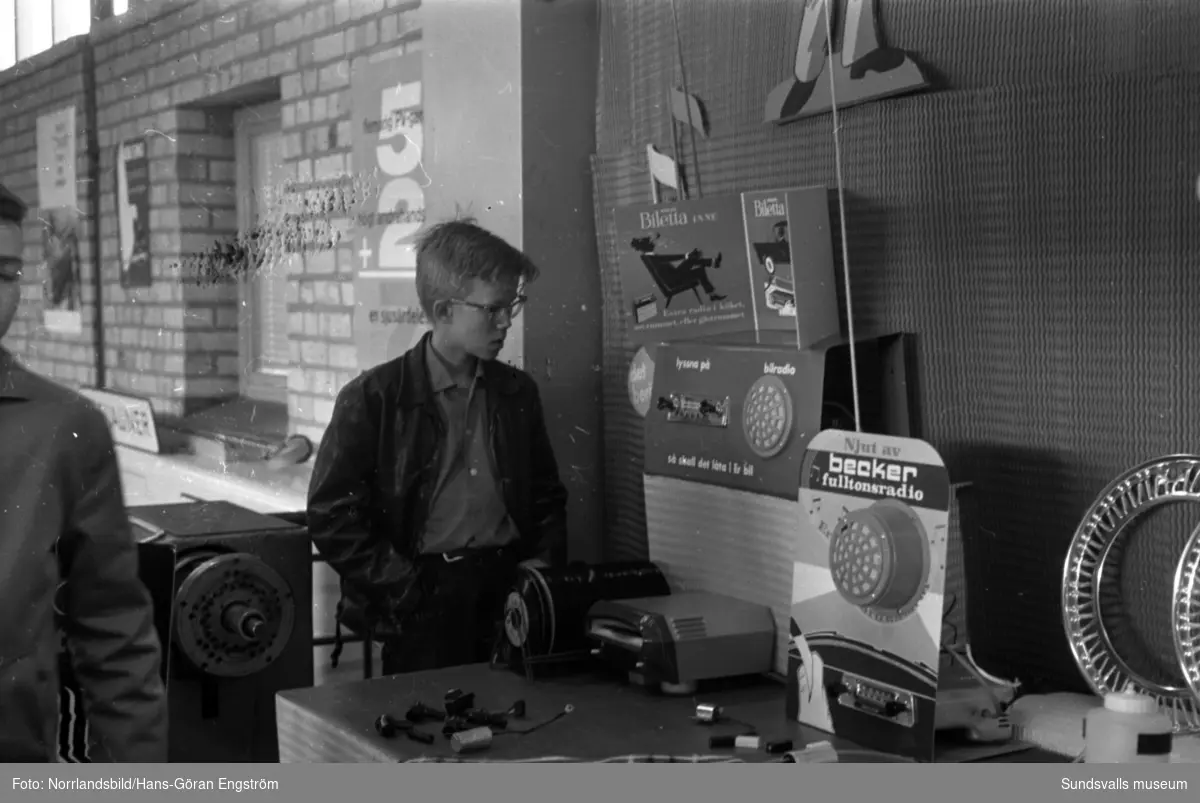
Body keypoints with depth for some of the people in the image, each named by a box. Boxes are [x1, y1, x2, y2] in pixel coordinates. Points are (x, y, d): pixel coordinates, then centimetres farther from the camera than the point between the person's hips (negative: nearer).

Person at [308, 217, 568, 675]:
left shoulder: (517, 393, 12)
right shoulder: (372, 400, -4)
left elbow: (546, 495, 22)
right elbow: (332, 514, -6)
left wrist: (543, 561, 7)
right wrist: (403, 585, -11)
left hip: (510, 593, 4)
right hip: (423, 611, -3)